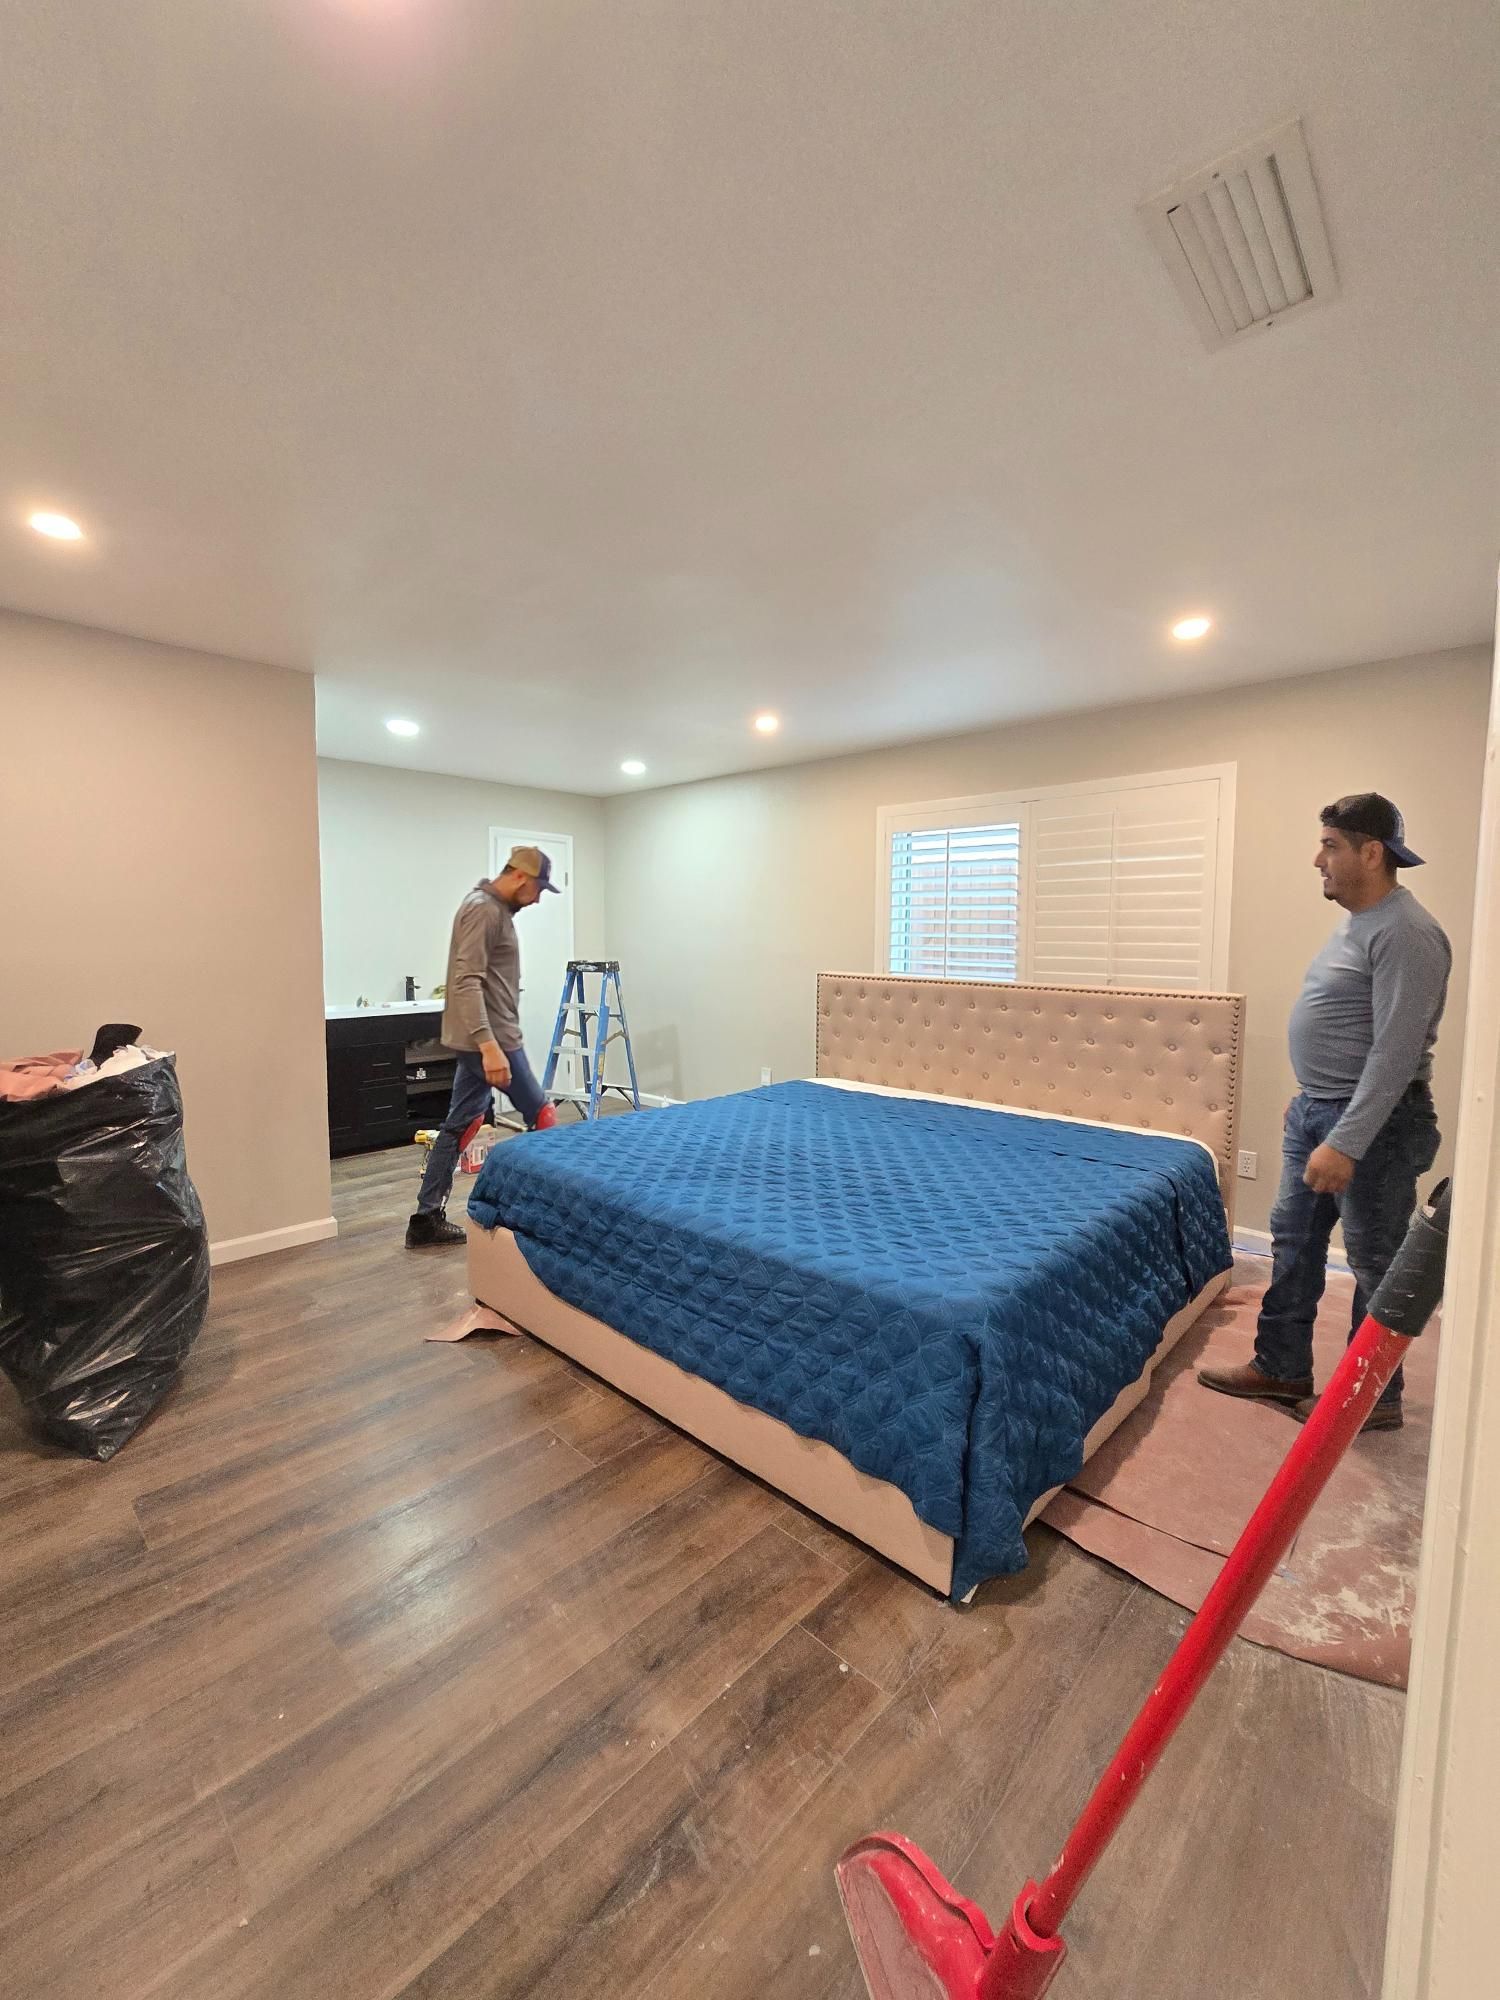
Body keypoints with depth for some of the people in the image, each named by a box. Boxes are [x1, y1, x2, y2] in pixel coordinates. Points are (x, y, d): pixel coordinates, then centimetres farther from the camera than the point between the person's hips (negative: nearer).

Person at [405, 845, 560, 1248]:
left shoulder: (495, 909, 16)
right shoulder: (483, 909, -16)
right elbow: (467, 982, -25)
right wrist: (489, 1045, -32)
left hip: (482, 1038, 10)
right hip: (489, 1038, -10)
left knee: (461, 1124, 11)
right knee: (542, 1116, 2)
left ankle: (427, 1219, 17)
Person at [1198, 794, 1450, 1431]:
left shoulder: (1405, 931, -19)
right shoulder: (1356, 923, 12)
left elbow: (1396, 1053, -25)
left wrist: (1346, 1143, -28)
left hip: (1373, 1121, -10)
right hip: (1315, 1110, 10)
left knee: (1375, 1264, 6)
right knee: (1293, 1242, 16)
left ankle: (1375, 1397, 25)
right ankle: (1280, 1368, 29)